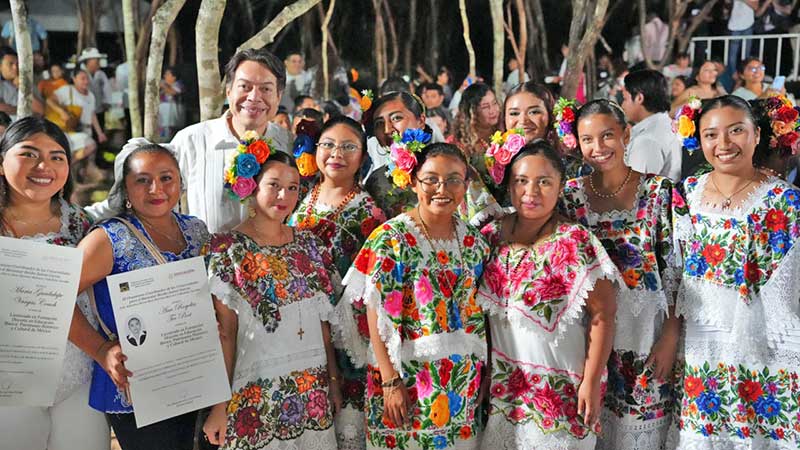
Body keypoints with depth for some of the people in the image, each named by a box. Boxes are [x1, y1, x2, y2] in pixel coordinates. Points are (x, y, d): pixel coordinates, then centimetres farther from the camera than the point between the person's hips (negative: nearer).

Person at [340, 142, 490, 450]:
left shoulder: (474, 242, 4)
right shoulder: (391, 238, -11)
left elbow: (477, 312, 10)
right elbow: (378, 316, -14)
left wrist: (482, 372, 7)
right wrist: (390, 381, -17)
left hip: (464, 380, 5)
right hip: (406, 375, -4)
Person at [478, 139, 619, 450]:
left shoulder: (575, 242, -16)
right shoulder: (492, 235, 0)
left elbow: (603, 314, -15)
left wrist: (591, 383, -15)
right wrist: (484, 369, 8)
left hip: (560, 386, -5)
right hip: (503, 384, 5)